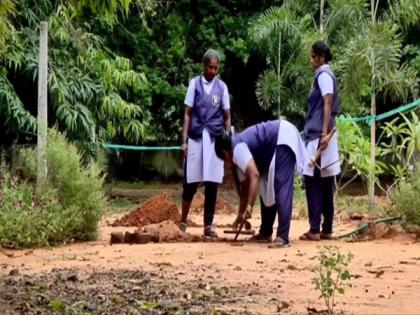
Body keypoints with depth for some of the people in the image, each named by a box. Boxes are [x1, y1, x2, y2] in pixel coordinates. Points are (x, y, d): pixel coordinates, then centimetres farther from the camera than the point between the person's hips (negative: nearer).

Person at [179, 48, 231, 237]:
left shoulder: (221, 87, 7)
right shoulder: (195, 83, 3)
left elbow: (227, 117, 10)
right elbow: (187, 114, 3)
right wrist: (184, 140, -2)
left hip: (215, 139, 1)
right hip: (196, 137, -1)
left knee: (212, 183, 1)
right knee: (191, 182, 3)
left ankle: (208, 225, 9)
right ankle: (183, 222, 18)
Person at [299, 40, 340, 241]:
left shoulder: (323, 75, -9)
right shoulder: (324, 75, 19)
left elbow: (328, 104, -19)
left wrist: (324, 132, -27)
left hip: (318, 136, -10)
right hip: (318, 134, 10)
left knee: (313, 182, -9)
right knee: (325, 183, 9)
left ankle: (315, 230, -8)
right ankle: (327, 229, 11)